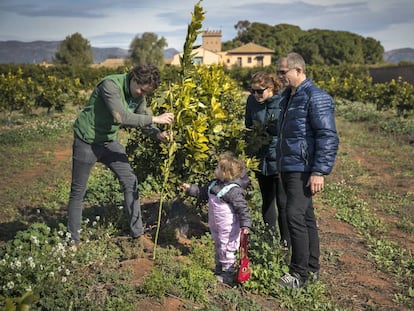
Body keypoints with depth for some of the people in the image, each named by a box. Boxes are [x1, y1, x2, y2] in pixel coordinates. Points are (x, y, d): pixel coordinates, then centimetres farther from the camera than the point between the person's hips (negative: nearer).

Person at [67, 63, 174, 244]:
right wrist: (155, 119, -35)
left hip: (109, 141, 7)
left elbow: (144, 122, -1)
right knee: (78, 192, 5)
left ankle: (137, 233, 11)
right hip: (87, 141, -6)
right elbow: (121, 117, -37)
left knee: (130, 182, 0)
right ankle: (73, 241, 20)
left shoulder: (139, 95, -4)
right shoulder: (111, 85, -27)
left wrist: (158, 135, -21)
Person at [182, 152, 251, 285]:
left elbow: (243, 208, -24)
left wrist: (245, 224, -28)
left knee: (226, 249, 3)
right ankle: (218, 270, 41)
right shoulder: (214, 184, 2)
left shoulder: (234, 190, -25)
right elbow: (202, 192, 18)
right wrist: (190, 188, 13)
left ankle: (227, 275, 18)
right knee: (218, 246, 23)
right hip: (215, 225, 9)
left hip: (228, 228, -9)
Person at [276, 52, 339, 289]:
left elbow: (328, 138, -19)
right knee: (306, 217, 14)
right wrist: (281, 164, 20)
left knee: (296, 217, -12)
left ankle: (300, 273, 1)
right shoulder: (288, 96, 14)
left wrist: (320, 172, -22)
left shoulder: (316, 98, -14)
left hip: (304, 171, -9)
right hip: (288, 168, 9)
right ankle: (312, 269, 24)